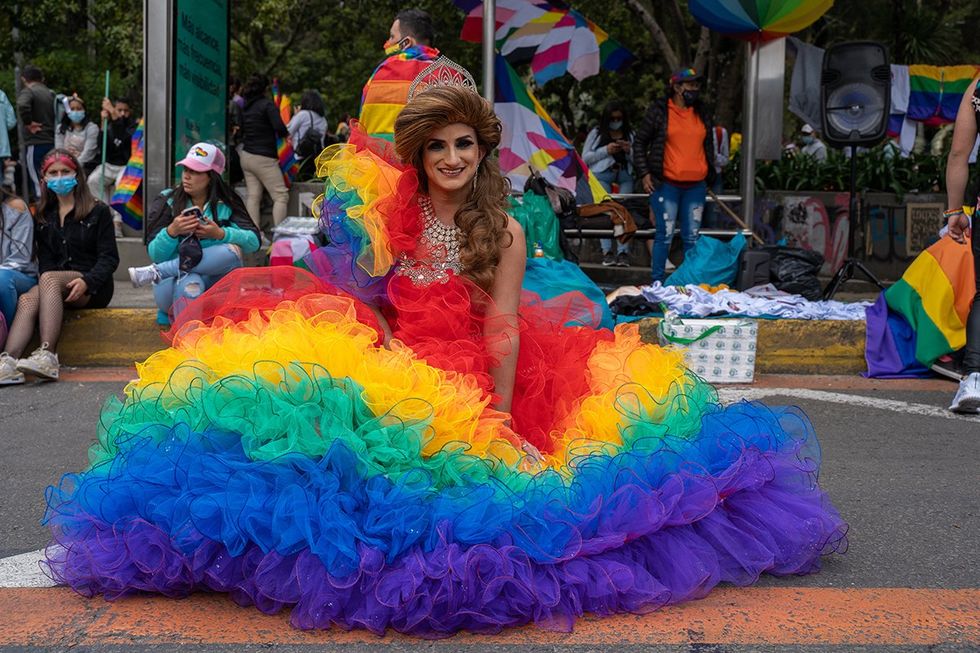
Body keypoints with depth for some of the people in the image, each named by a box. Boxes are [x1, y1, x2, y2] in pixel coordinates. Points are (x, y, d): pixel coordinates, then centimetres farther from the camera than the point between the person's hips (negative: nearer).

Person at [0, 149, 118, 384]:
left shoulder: (98, 211, 7)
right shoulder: (43, 216, 20)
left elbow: (109, 257, -1)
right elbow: (45, 259, 11)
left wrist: (87, 281, -20)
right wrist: (50, 285, -11)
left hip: (93, 287, -4)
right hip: (55, 287, 4)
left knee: (48, 279, -34)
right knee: (27, 299, -30)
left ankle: (48, 356, -50)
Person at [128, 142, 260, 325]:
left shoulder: (226, 205, 6)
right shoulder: (166, 202, 2)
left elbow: (254, 241, -7)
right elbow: (155, 255, -5)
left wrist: (220, 234, -22)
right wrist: (171, 232, -24)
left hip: (214, 282, 3)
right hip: (173, 284, -3)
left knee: (232, 251, -29)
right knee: (190, 281, -39)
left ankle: (156, 272, -22)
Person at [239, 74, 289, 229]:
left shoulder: (245, 107, 11)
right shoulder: (268, 104, -9)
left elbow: (241, 130, 19)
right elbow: (279, 127, -17)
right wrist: (286, 135, 1)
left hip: (246, 156, 7)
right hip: (264, 158, -7)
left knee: (253, 196, 5)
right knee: (281, 196, -3)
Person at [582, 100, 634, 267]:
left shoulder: (630, 134, 22)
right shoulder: (596, 133, 16)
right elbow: (585, 157, 9)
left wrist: (629, 151, 0)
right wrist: (606, 150, -2)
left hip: (624, 175, 2)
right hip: (602, 175, -2)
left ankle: (623, 252, -17)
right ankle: (607, 251, -22)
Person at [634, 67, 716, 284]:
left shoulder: (702, 113, 15)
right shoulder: (659, 111, 0)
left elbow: (708, 146, 25)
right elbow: (639, 142, 4)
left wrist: (709, 176, 20)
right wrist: (644, 173, -3)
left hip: (696, 185, 4)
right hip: (666, 184, -4)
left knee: (692, 237, 7)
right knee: (665, 235, -5)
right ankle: (657, 282, 2)